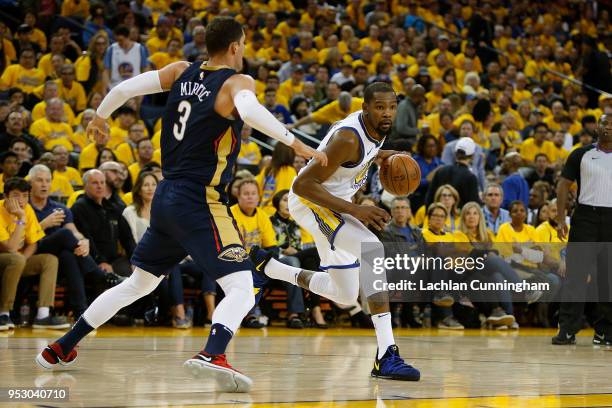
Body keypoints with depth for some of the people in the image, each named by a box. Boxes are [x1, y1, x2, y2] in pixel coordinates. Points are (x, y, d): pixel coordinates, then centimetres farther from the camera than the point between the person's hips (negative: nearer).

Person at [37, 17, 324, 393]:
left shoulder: (182, 72, 9)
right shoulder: (237, 82, -7)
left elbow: (125, 88, 6)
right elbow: (248, 110, -31)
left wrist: (101, 117, 25)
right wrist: (296, 144, -29)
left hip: (166, 198, 7)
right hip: (201, 203, -7)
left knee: (137, 284, 24)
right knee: (241, 289, -12)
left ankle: (62, 348, 30)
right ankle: (213, 355, -39)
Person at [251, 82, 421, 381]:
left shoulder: (377, 128, -3)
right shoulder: (348, 138, -29)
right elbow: (303, 184, -30)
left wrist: (383, 156, 3)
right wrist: (354, 210, -34)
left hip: (334, 204, 9)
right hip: (309, 201, -9)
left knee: (344, 295, 16)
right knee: (375, 252, -32)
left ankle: (262, 265, 34)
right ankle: (386, 356, -37)